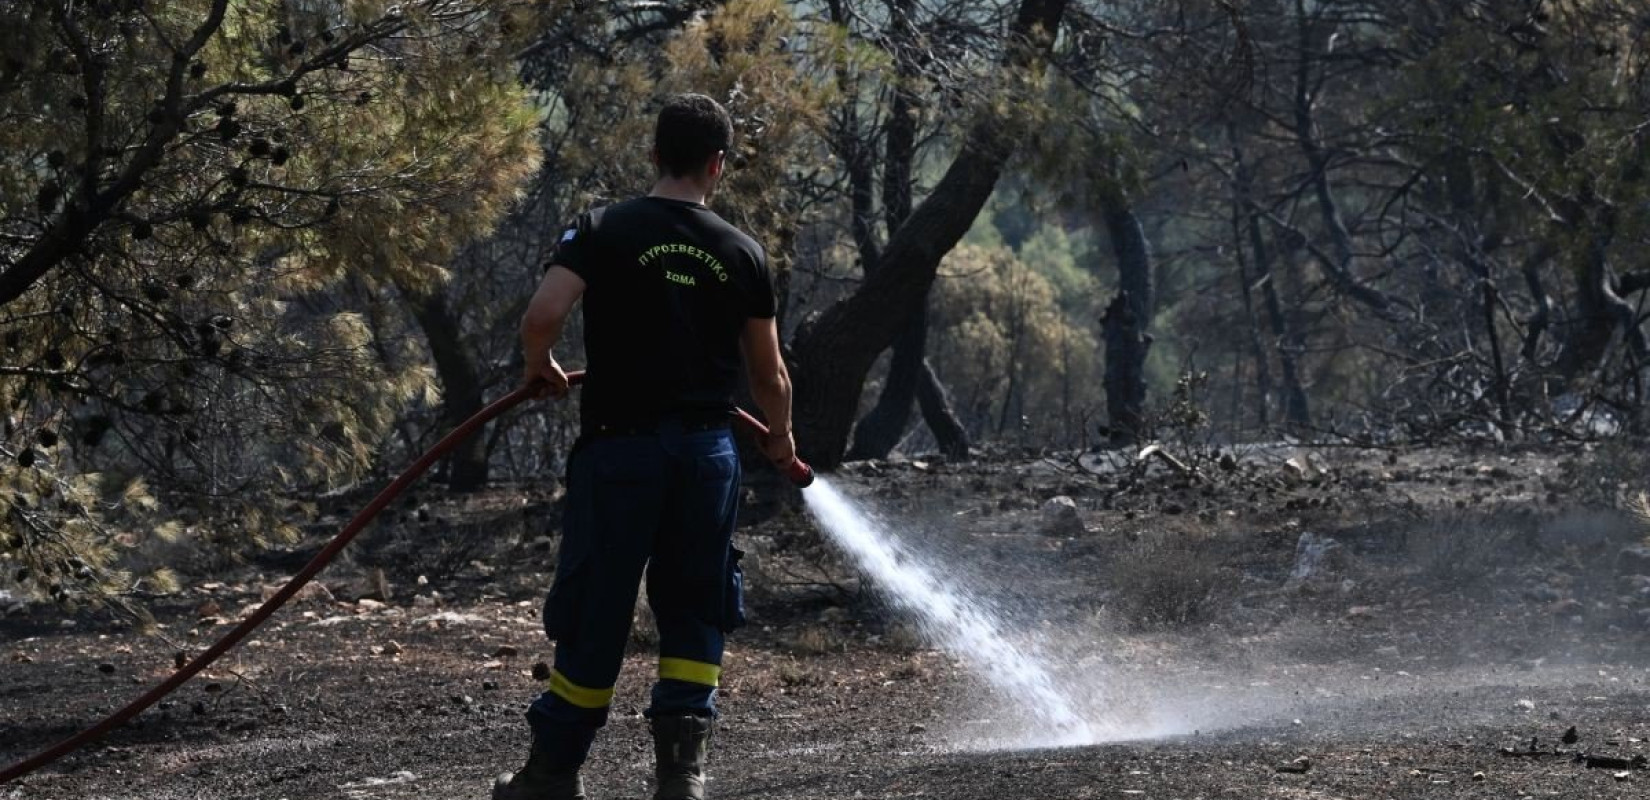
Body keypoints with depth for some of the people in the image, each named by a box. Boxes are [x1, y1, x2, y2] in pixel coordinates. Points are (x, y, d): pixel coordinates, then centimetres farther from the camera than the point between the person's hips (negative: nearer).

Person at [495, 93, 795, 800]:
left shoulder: (603, 231, -4)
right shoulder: (743, 253, 4)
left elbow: (544, 313, -19)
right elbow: (769, 375, 10)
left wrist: (541, 367, 4)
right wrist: (780, 436, 30)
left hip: (620, 447, -2)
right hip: (707, 451, 2)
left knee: (594, 612, 7)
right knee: (695, 615, 12)